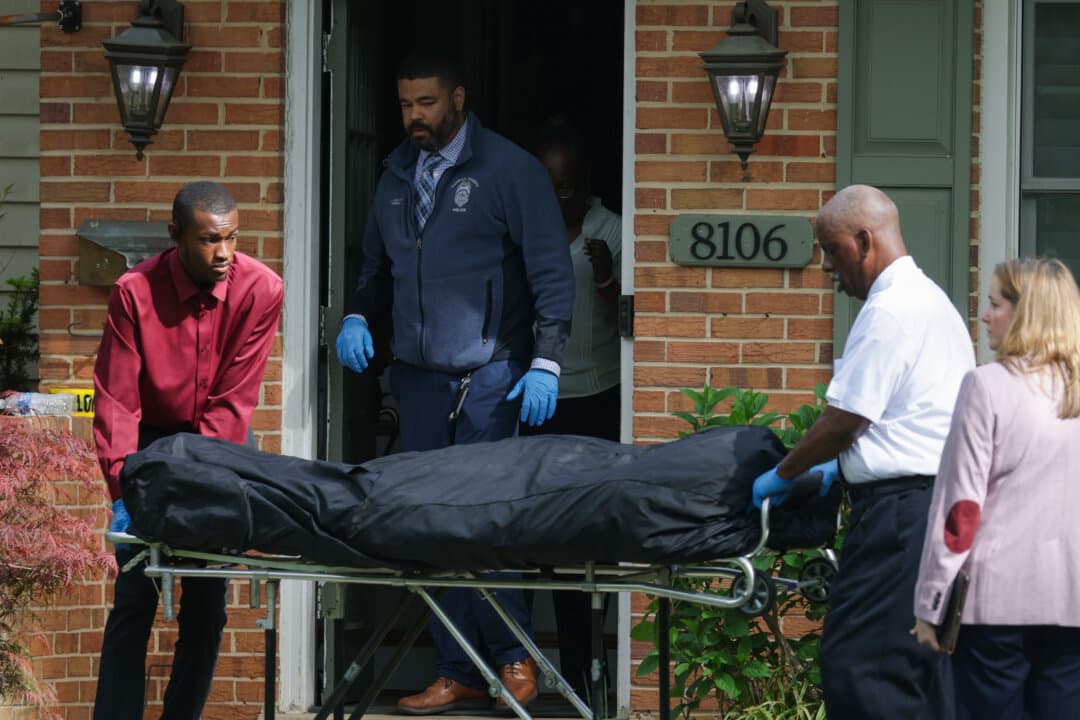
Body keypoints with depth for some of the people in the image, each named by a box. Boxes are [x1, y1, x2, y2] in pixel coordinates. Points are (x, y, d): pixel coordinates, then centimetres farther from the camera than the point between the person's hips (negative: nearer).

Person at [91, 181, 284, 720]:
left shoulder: (260, 289, -17)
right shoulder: (135, 292, -18)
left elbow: (234, 400, -17)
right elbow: (116, 401, -17)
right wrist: (124, 489, -27)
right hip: (154, 438, -1)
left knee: (206, 604, -1)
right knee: (134, 596, -9)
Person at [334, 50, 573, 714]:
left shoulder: (510, 170, -3)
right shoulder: (398, 177, 15)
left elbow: (551, 273, -5)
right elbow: (379, 268, 26)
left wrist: (546, 362, -13)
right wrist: (358, 317, 5)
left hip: (488, 376, -6)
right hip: (419, 378, 6)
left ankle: (513, 656, 6)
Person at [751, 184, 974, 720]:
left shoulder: (889, 312, -12)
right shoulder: (930, 299, 21)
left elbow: (845, 418, -12)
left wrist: (781, 475, 1)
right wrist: (840, 465, 24)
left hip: (900, 509, -11)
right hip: (940, 498, 11)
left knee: (857, 669, -13)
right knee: (920, 674, 12)